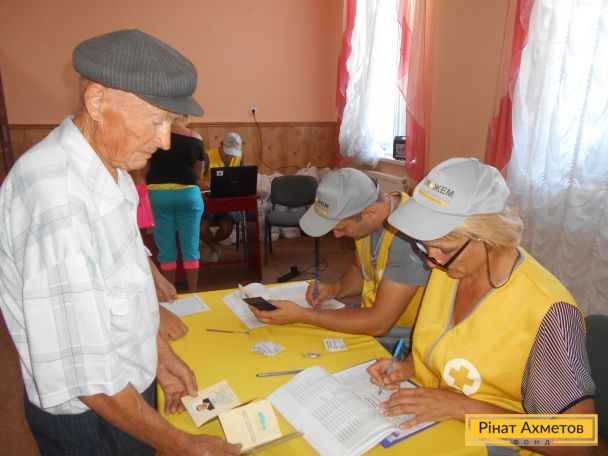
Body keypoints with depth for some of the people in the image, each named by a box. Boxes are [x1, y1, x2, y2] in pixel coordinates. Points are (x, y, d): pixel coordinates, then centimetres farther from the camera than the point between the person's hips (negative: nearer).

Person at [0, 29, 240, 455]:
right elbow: (80, 372, -29)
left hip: (129, 384, 8)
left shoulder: (109, 168, -2)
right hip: (89, 418, -7)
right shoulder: (56, 199, -32)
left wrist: (159, 353, 8)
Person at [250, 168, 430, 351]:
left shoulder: (408, 234, -30)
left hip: (398, 344, -7)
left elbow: (378, 323, -28)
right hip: (370, 324, 7)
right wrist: (336, 289, -8)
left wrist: (302, 315, -25)